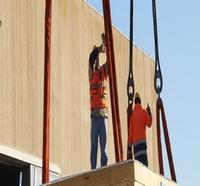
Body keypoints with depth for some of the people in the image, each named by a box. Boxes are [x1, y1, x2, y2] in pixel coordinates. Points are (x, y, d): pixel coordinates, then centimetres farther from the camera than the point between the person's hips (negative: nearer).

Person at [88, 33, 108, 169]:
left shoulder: (104, 70, 12)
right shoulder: (92, 73, 3)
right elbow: (91, 56, -14)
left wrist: (106, 43, -10)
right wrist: (100, 49, -19)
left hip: (104, 113, 3)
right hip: (95, 113, -3)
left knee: (103, 147, 4)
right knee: (94, 146, -1)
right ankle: (93, 170, -2)